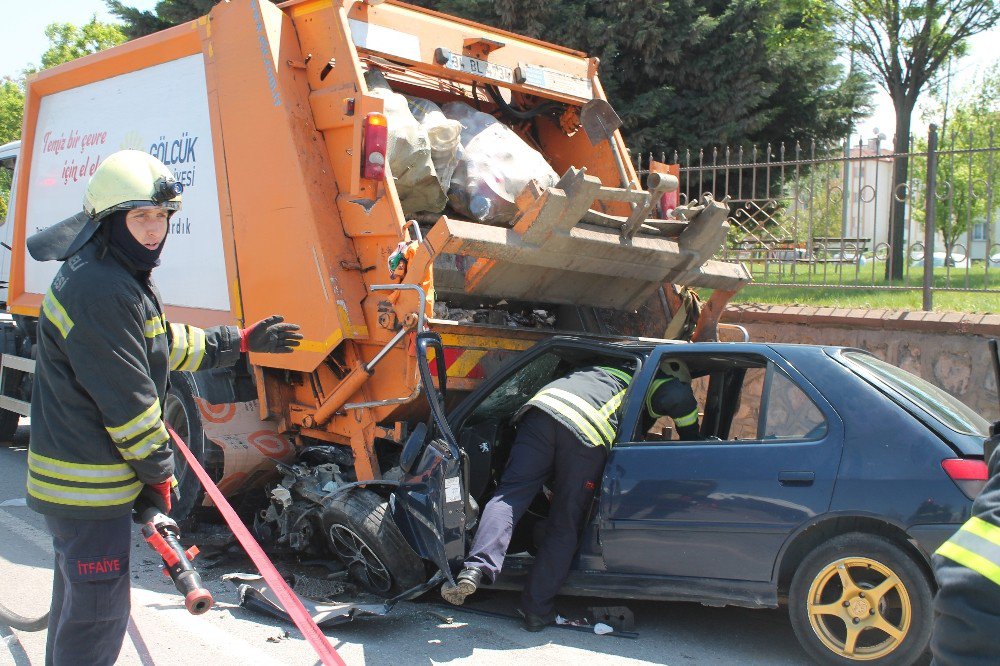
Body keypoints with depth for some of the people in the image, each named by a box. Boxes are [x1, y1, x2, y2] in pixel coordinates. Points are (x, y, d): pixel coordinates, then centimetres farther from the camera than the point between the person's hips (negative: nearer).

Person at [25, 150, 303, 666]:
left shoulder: (118, 275, 11)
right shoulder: (98, 290, -23)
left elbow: (165, 343, 25)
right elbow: (125, 398, -22)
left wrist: (240, 341, 27)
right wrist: (158, 472, -12)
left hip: (82, 476, 11)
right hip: (87, 485, -11)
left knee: (78, 600, 24)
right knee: (97, 611, -2)